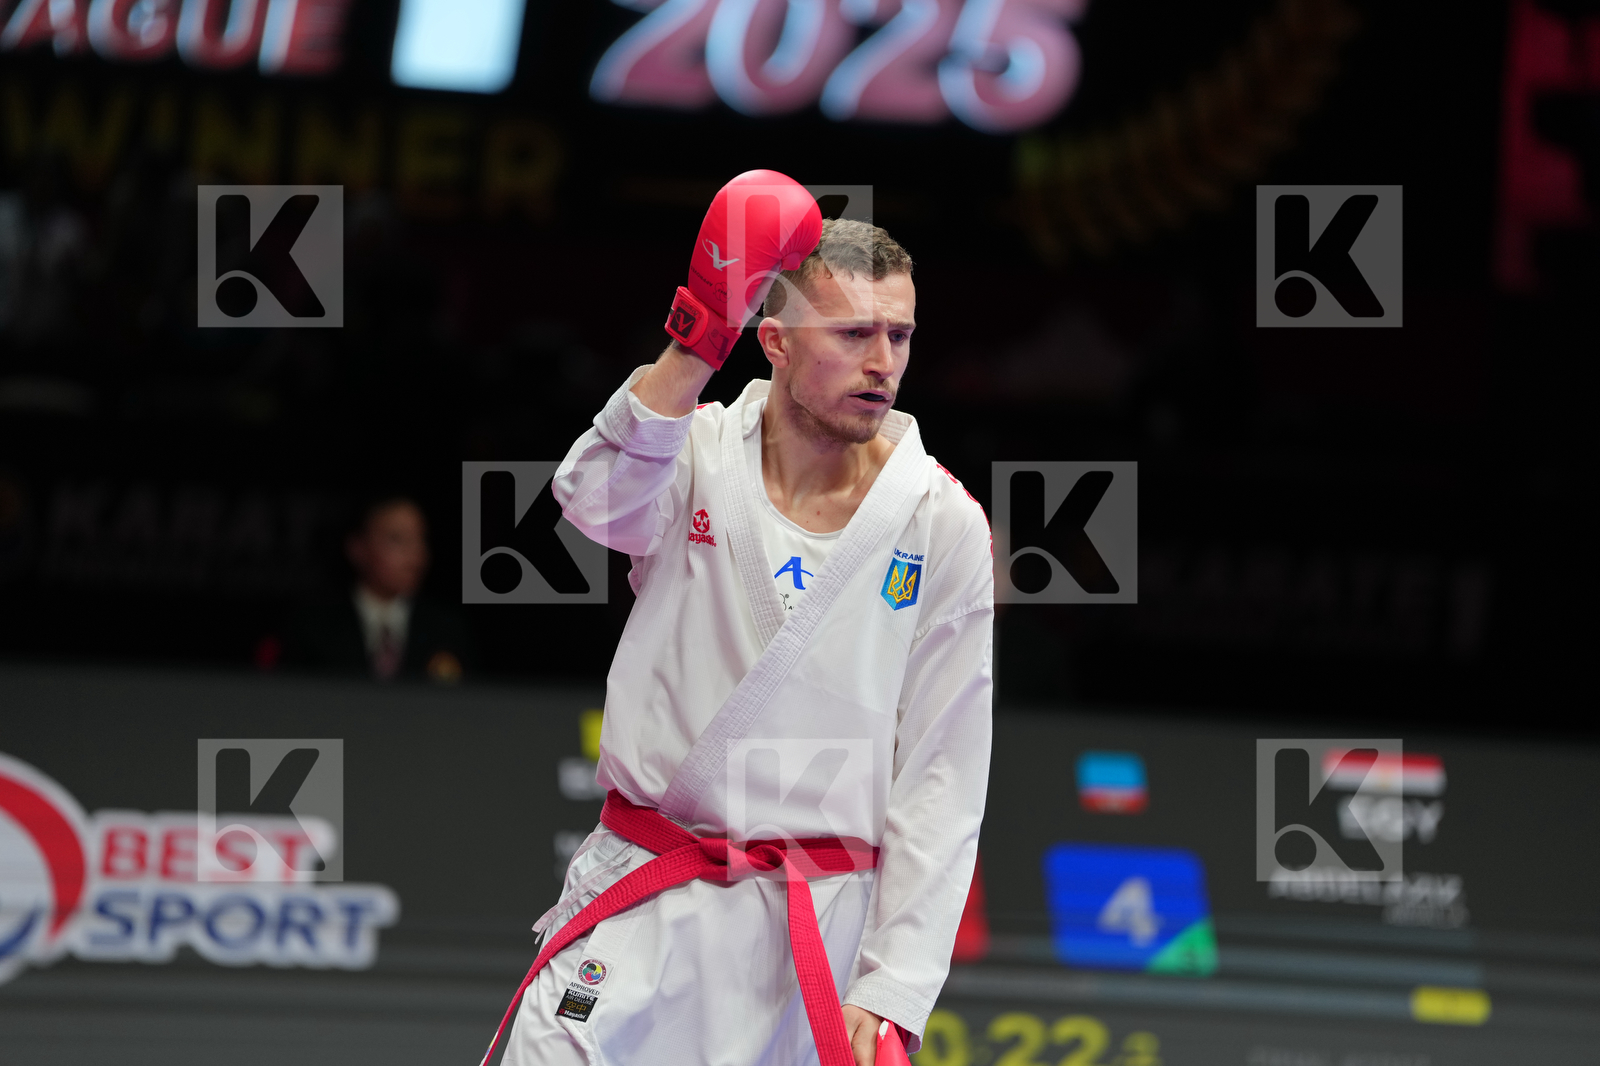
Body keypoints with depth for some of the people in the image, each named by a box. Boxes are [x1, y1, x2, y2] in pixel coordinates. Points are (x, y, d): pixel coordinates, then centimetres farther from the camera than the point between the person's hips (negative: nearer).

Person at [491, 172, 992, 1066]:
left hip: (815, 932, 0)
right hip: (643, 911, 0)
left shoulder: (944, 527, -1)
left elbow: (941, 783, -2)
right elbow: (602, 501, -24)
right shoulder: (703, 453, 1)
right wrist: (696, 345, -37)